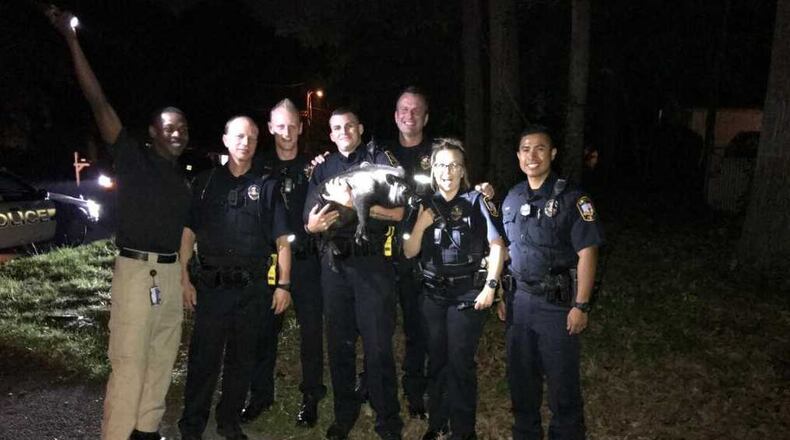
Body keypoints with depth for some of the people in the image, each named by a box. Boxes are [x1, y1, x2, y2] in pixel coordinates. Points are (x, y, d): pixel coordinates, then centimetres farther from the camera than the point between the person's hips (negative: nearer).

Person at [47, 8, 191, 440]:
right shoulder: (133, 157, -3)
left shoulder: (181, 177, 15)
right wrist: (71, 39, -15)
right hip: (136, 269, -6)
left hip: (171, 271, 6)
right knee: (129, 361, -7)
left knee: (161, 358, 12)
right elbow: (98, 101, -11)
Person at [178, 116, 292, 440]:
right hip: (210, 285, -1)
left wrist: (283, 285, -3)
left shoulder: (266, 186, 5)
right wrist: (184, 279, -3)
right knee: (203, 357, 3)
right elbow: (188, 232, 4)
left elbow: (282, 239, 3)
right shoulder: (205, 182, 6)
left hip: (252, 288, 1)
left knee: (242, 358, 11)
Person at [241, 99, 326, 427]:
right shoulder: (259, 166, 7)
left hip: (305, 259, -1)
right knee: (265, 327, 8)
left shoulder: (312, 167, 5)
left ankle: (311, 396, 17)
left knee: (311, 328, 3)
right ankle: (261, 393, 24)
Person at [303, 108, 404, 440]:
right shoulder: (323, 169, 15)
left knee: (377, 344, -2)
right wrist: (315, 224, -15)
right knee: (339, 342, 12)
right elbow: (308, 222, 9)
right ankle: (345, 413, 27)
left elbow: (396, 213, -6)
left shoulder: (378, 161, 3)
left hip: (371, 260, -4)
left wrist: (354, 202, -18)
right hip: (334, 262, 4)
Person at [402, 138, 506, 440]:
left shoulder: (476, 201, -7)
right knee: (436, 360, 14)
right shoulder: (426, 205, 4)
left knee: (460, 363, 2)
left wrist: (490, 286, -13)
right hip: (432, 294, 4)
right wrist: (420, 226, -14)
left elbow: (497, 246, -6)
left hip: (467, 294, -4)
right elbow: (408, 253, 3)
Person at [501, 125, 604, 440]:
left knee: (561, 380, 4)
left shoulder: (571, 198, -10)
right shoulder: (512, 198, 7)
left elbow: (586, 253, -12)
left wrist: (581, 306, -15)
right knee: (520, 377, 15)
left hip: (556, 302, -5)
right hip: (519, 300, 5)